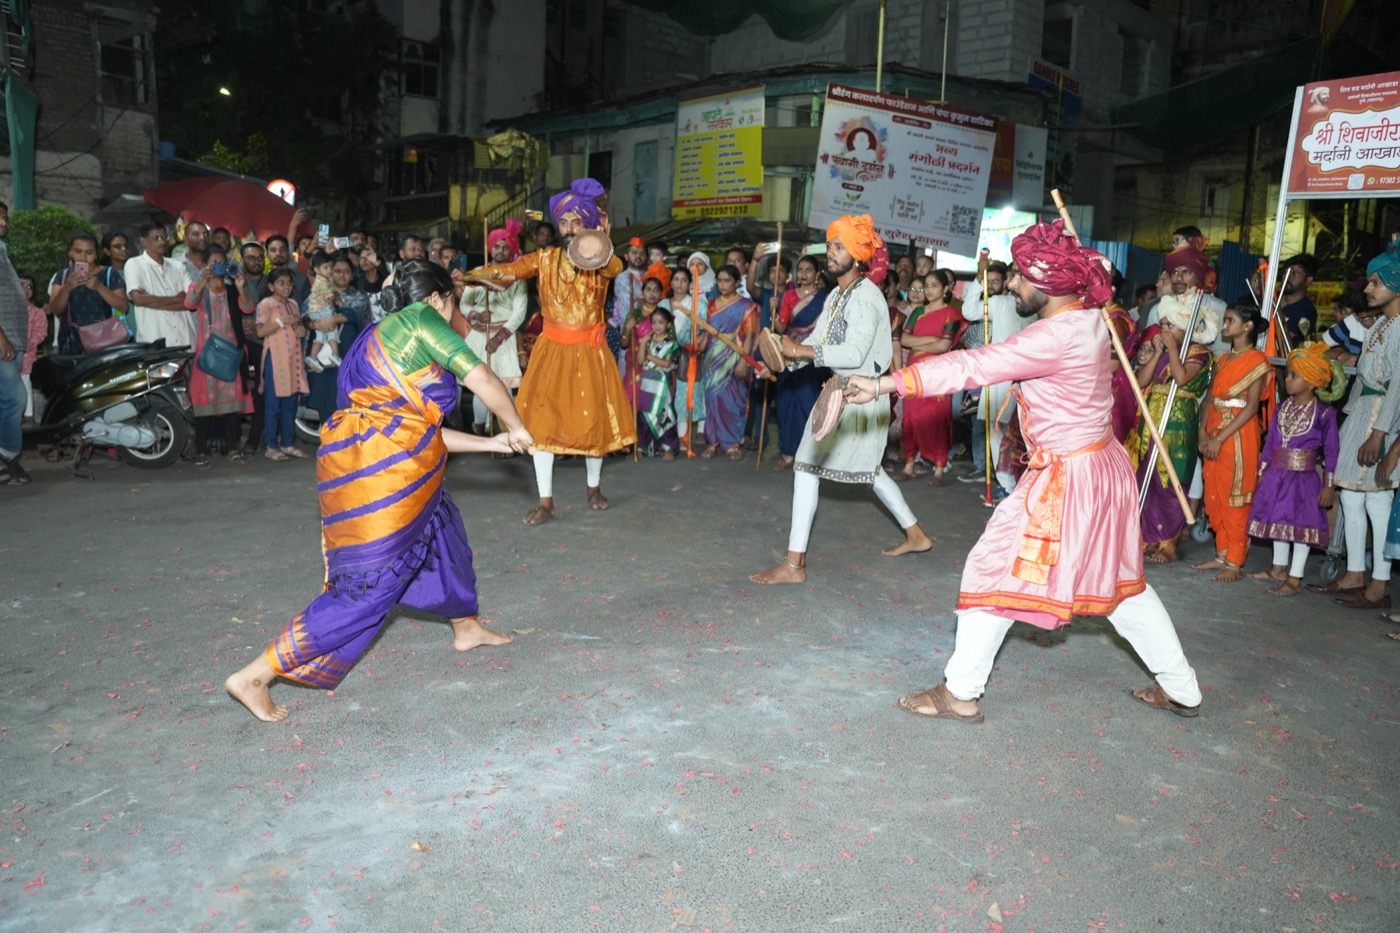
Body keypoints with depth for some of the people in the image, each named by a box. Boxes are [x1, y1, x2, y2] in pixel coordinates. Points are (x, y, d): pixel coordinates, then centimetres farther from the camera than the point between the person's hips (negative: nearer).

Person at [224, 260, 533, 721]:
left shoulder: (386, 336, 25)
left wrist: (490, 443, 27)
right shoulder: (419, 319, -2)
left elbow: (426, 430, 23)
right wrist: (516, 427, 7)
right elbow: (481, 379, -9)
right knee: (367, 584, -5)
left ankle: (466, 627, 47)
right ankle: (255, 676, 0)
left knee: (442, 530, 27)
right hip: (382, 468, -10)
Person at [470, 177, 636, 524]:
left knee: (592, 418, 6)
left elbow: (615, 267, -29)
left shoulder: (601, 262, -4)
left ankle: (594, 488, 29)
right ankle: (545, 501, 3)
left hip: (589, 351, -1)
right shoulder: (545, 258, 0)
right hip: (551, 349, 1)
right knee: (540, 419, -5)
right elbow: (508, 270, -16)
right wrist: (469, 275, -35)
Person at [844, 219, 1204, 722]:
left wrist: (884, 384, -31)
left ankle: (961, 693, 11)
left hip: (1068, 479, -9)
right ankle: (1180, 688, 35)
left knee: (993, 569, 1)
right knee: (1120, 580, 21)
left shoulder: (1058, 335, -25)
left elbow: (971, 366, -30)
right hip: (1101, 466, 10)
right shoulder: (1088, 319, 3)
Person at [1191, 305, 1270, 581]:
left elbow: (1252, 407, -14)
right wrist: (1203, 430, -5)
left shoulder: (1257, 361, -8)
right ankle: (1222, 554, 19)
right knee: (1214, 498, 10)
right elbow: (1209, 397, 9)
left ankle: (1235, 562, 3)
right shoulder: (1222, 360, 14)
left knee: (1234, 499, -3)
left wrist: (1221, 438, -18)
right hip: (1213, 434, 7)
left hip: (1238, 435, -7)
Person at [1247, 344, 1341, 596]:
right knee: (1278, 520, 16)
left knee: (1301, 525, 0)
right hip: (1276, 475, 6)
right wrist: (1262, 473, 12)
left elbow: (1331, 451, -9)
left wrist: (1328, 485, -10)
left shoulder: (1324, 413, -11)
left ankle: (1295, 578, 6)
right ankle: (1279, 568, 31)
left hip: (1304, 478, -6)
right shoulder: (1282, 408, 5)